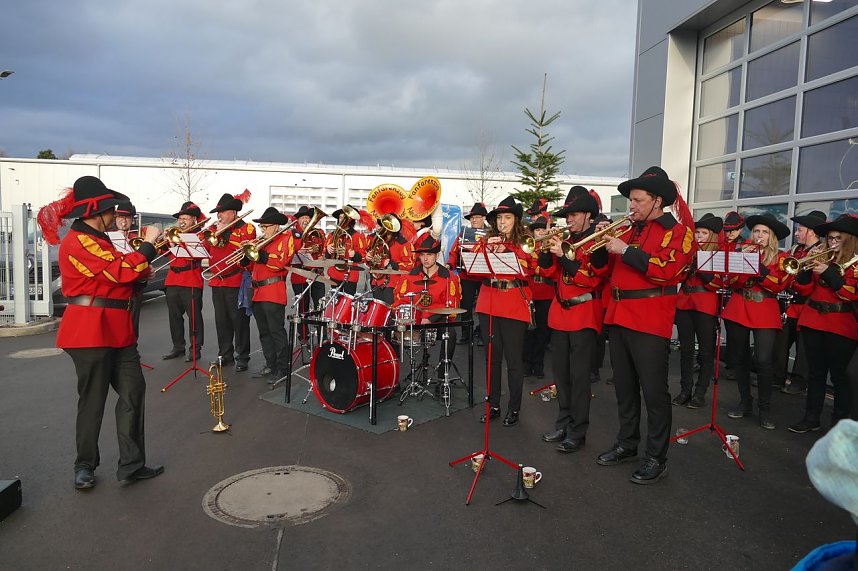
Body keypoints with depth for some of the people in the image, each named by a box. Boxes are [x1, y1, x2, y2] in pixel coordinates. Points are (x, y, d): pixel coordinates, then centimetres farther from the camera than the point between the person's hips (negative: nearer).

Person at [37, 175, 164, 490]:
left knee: (133, 391, 6)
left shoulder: (96, 240, 17)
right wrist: (148, 244, -12)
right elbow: (122, 271, -23)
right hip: (91, 331, -9)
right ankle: (85, 467, 22)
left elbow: (117, 275, 16)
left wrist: (148, 252, 6)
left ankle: (131, 465, 13)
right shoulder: (78, 242, -15)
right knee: (93, 400, 3)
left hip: (116, 328, 9)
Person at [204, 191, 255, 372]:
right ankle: (225, 355, 24)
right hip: (216, 281, 6)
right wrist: (215, 232, -5)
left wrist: (224, 233, -15)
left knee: (239, 320, -2)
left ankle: (242, 357, 6)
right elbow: (205, 249, 7)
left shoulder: (246, 228, -2)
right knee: (221, 320, 12)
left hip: (236, 281, -6)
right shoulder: (213, 228, 16)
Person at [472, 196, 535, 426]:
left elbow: (529, 271, -11)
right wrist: (486, 248, -13)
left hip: (514, 306, -3)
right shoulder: (486, 241, 10)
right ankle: (493, 405, 23)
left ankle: (514, 408, 16)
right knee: (492, 356, 10)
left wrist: (504, 249, -16)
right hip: (488, 304, 3)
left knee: (513, 359, 2)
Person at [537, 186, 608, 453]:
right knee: (560, 371, 13)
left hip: (584, 315, -7)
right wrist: (547, 249, -5)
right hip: (560, 312, 7)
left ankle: (577, 433, 8)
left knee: (579, 376, -2)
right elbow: (550, 272, 10)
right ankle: (563, 423, 26)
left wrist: (562, 255, -22)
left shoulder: (597, 241, -7)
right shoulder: (566, 240, 11)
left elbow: (590, 278, -18)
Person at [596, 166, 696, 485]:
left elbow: (667, 270, -19)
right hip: (619, 317, 7)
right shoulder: (629, 230, 16)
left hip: (650, 322, -7)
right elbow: (608, 269, 17)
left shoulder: (678, 231, -3)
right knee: (624, 387, 15)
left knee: (653, 391, -1)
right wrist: (604, 243, 2)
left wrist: (626, 250, -18)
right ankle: (627, 445, 29)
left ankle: (657, 459, 11)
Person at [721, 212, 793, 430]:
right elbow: (728, 281, 0)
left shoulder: (781, 257, 4)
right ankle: (745, 402, 21)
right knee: (739, 358, 7)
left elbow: (780, 285, -11)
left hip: (765, 313, -3)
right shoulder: (742, 252, 10)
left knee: (763, 360, -12)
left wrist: (758, 265, -18)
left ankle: (765, 409, 2)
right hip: (737, 310, 3)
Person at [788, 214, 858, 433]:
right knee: (815, 372, 10)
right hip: (813, 322, 4)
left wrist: (828, 272, -18)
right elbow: (804, 289, 6)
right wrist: (808, 265, -7)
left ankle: (840, 422, 14)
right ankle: (811, 418, 18)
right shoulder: (822, 259, 9)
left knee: (840, 375, 3)